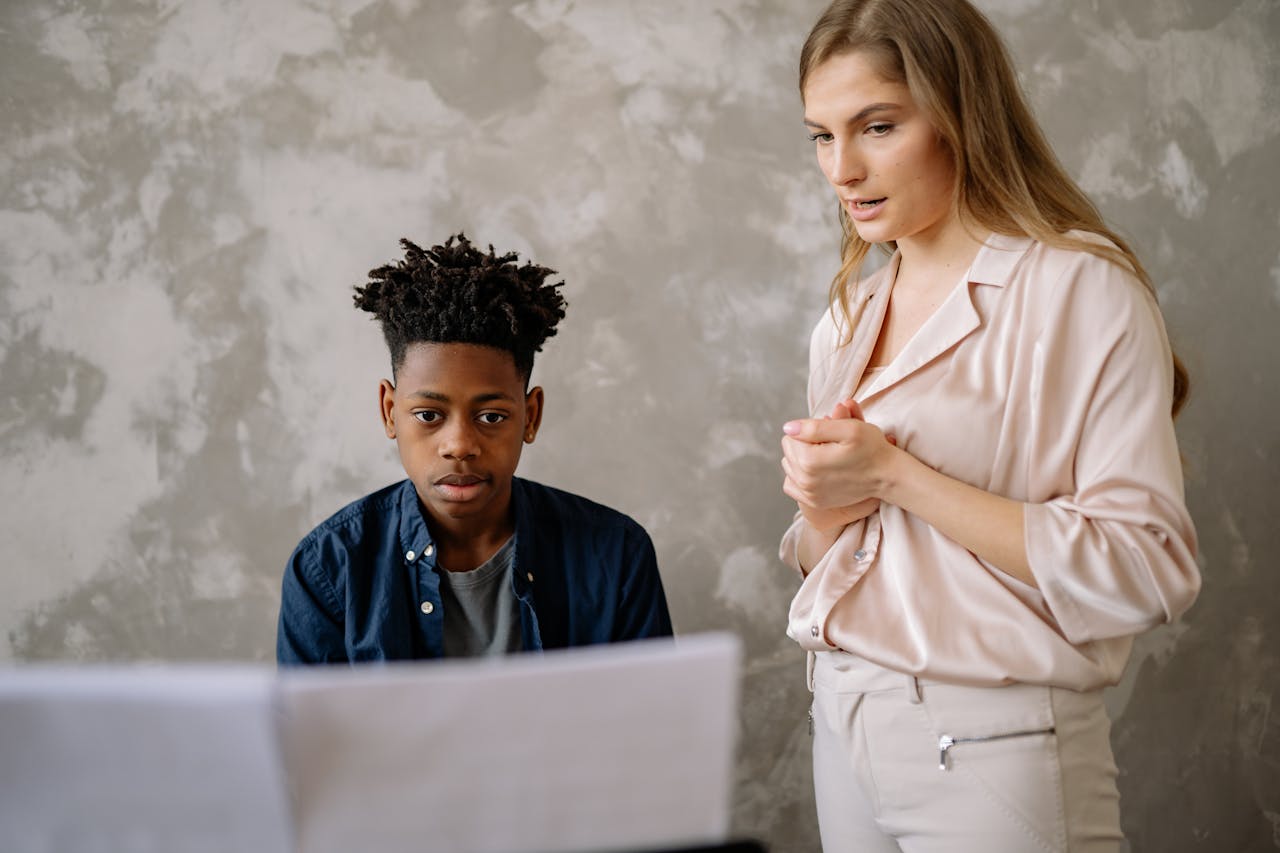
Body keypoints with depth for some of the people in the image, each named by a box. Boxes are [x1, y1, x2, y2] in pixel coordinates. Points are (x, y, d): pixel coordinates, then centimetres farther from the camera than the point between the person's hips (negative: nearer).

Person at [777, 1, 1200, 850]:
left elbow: (1145, 572, -19)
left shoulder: (1080, 289, -11)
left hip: (992, 745, -6)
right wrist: (824, 505, -7)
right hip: (844, 718, 6)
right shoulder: (848, 319, 10)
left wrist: (893, 475, -19)